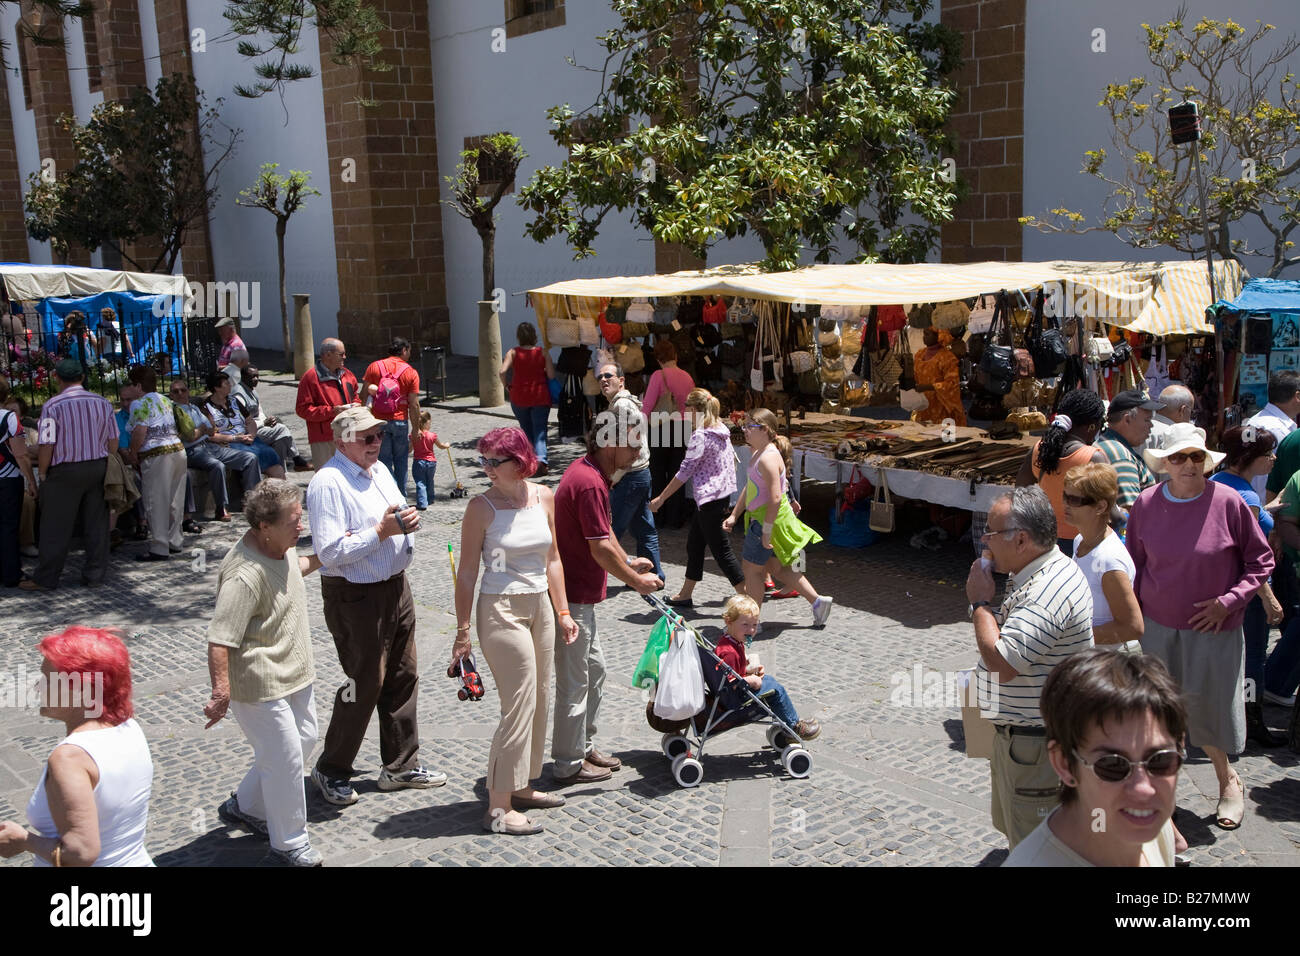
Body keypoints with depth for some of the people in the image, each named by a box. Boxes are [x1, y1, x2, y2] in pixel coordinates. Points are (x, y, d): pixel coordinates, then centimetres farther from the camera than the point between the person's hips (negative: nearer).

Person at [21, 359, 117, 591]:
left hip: (65, 471, -4)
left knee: (56, 528, 3)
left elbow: (46, 446, -13)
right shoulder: (103, 403, 2)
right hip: (98, 467, 4)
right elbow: (113, 442, 7)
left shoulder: (52, 405, -12)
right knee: (96, 524, 11)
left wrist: (42, 474, -1)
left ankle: (45, 579, 11)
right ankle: (95, 574, 16)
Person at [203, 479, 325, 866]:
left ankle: (245, 806, 41)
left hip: (293, 673, 10)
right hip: (261, 686, -10)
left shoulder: (281, 546, -1)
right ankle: (290, 843, 20)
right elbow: (219, 640, -32)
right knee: (285, 760, 0)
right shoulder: (245, 576, -30)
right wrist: (221, 693, -35)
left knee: (304, 740, 23)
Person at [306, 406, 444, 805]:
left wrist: (406, 521, 5)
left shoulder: (379, 470, 11)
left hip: (395, 588, 9)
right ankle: (331, 770, 20)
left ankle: (401, 765, 30)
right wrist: (382, 531, -26)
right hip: (356, 597, -9)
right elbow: (331, 552, -23)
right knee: (365, 684, -1)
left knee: (403, 678, 15)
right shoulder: (328, 482, -18)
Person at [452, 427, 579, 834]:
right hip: (501, 610, -6)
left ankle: (521, 787, 29)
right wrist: (462, 631, -9)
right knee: (520, 704, -7)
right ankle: (498, 807, 1)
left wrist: (562, 611, 12)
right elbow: (468, 572, -8)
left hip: (540, 607, 6)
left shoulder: (544, 497, 4)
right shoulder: (482, 507, -11)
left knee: (539, 702, 13)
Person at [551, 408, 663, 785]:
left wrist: (628, 562, 20)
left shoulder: (590, 473, 11)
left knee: (594, 669, 20)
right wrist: (635, 581, -10)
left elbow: (604, 533, 22)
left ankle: (584, 747, 32)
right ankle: (568, 765, 12)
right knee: (574, 682, 0)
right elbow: (601, 549, -22)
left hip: (578, 594, 11)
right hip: (571, 597, -11)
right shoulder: (589, 484, -24)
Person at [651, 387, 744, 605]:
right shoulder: (721, 431, 8)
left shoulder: (700, 436, -19)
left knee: (721, 550, -4)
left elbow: (685, 471, -17)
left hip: (709, 498, -10)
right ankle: (685, 595, 27)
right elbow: (732, 461, 16)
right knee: (694, 544, 17)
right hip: (722, 494, 10)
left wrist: (660, 499, -10)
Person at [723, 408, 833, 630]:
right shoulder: (756, 453, 10)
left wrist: (766, 532, -25)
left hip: (770, 519, -10)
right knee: (778, 568, 17)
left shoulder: (768, 458, -22)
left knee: (752, 568, 1)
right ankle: (818, 601, 23)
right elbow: (749, 489, 20)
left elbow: (775, 499, -26)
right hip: (760, 518, 10)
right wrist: (733, 516, 18)